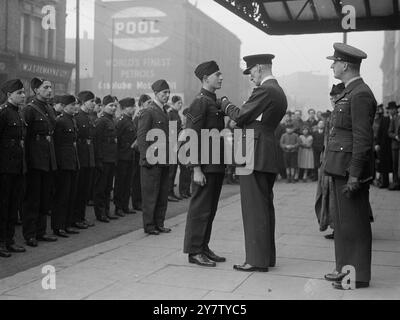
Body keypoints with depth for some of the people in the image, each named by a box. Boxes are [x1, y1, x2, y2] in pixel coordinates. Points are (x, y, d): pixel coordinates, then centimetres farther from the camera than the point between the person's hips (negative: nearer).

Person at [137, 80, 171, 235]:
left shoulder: (164, 111, 16)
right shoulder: (148, 112, -10)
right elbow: (141, 136, -14)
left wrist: (170, 156, 17)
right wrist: (147, 158, -16)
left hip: (164, 161, 8)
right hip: (152, 162, -8)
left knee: (163, 195, 12)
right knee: (150, 194, 0)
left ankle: (159, 223, 20)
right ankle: (149, 226, 8)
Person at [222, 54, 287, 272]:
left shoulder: (264, 91, -14)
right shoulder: (279, 92, 18)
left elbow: (240, 116, -12)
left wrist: (225, 104, 6)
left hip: (255, 155, -10)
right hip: (268, 157, 10)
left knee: (255, 208, -6)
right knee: (265, 206, 14)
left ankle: (257, 260, -2)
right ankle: (267, 256, 22)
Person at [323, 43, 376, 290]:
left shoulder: (360, 95, -16)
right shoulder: (350, 93, 15)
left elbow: (363, 139, -20)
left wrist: (354, 174, -21)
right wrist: (346, 171, 17)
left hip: (351, 168, -10)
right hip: (341, 168, 10)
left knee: (354, 223, -1)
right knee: (344, 222, 16)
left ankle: (358, 276, 9)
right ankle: (346, 268, 26)